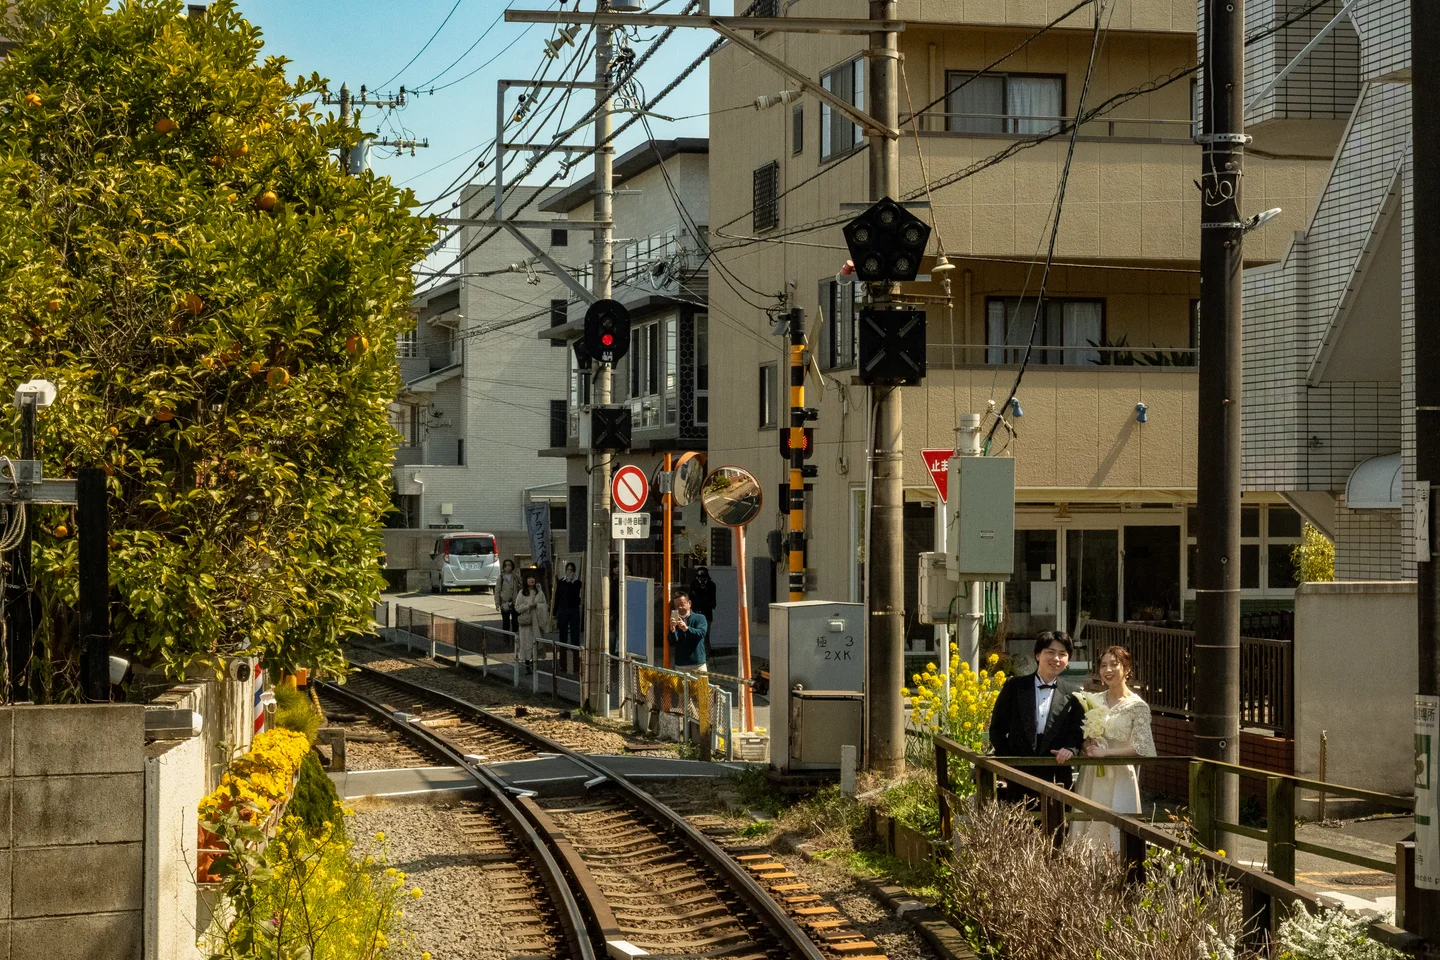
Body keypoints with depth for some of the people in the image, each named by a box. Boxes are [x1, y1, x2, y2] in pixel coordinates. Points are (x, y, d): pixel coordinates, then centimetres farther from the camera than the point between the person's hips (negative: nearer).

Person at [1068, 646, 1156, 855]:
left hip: (1119, 778, -4)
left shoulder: (1138, 707, -5)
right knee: (1087, 836, 2)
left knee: (1115, 836, -4)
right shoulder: (1094, 700, 9)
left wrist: (1105, 752, -15)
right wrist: (1087, 746, -6)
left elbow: (1140, 747, -11)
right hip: (1092, 776, 4)